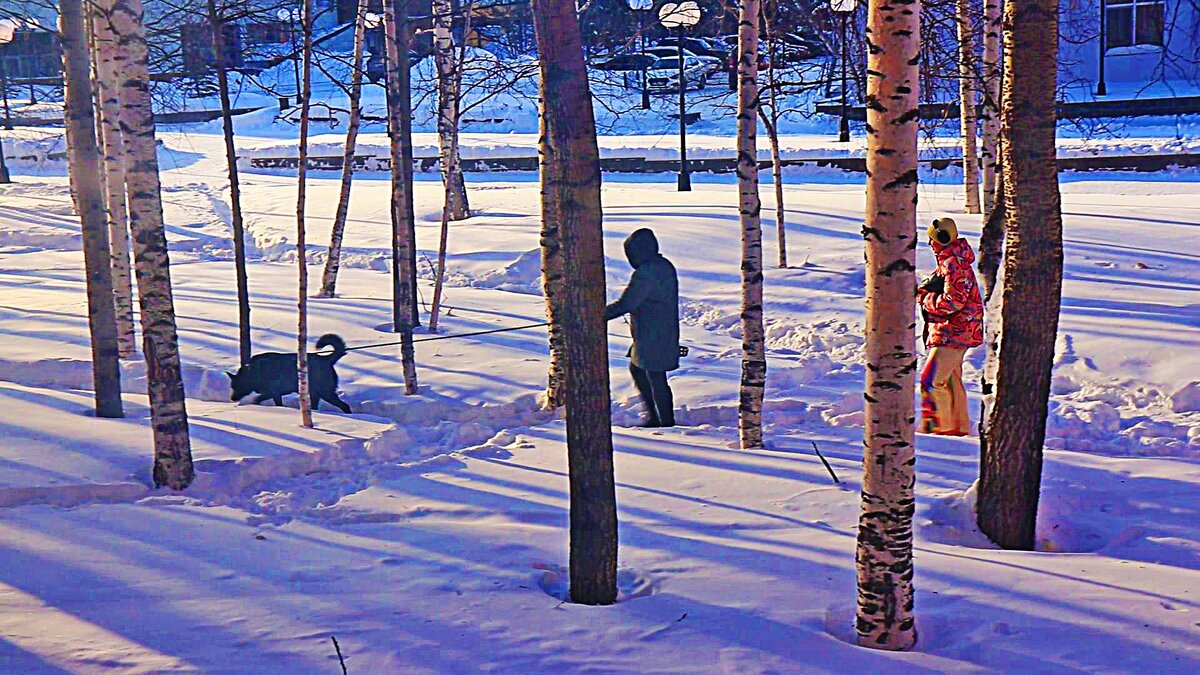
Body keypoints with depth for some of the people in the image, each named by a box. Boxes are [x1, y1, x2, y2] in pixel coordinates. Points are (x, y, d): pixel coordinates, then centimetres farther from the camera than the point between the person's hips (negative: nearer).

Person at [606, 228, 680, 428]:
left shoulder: (646, 272, -21)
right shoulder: (665, 266, 11)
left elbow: (626, 304, -22)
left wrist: (600, 315, -14)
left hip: (652, 337, -10)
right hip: (666, 334, 10)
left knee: (656, 380, -1)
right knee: (636, 368, 21)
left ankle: (666, 422, 8)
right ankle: (654, 417, 25)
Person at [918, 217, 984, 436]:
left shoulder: (954, 264, -18)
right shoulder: (950, 262, 15)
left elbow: (953, 302, -24)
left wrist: (926, 299, -12)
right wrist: (925, 291, 5)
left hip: (953, 333, -11)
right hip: (955, 333, 11)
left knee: (931, 380, -13)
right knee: (951, 380, 17)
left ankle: (939, 426, -9)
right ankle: (959, 425, 25)